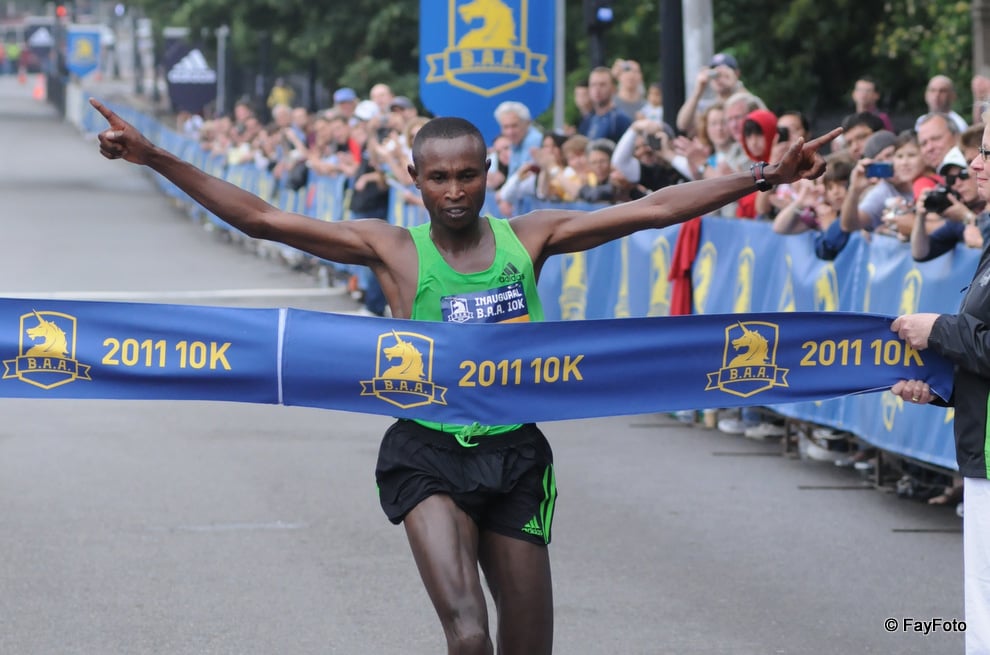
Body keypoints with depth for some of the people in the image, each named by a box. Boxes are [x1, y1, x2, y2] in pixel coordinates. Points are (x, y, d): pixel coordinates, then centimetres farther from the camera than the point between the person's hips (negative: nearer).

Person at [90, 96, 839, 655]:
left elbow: (654, 209, 3)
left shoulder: (528, 237, 4)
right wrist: (155, 159, -13)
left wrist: (767, 176, -1)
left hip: (515, 455, 3)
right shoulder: (393, 249, -1)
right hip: (428, 454, -3)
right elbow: (261, 218, -5)